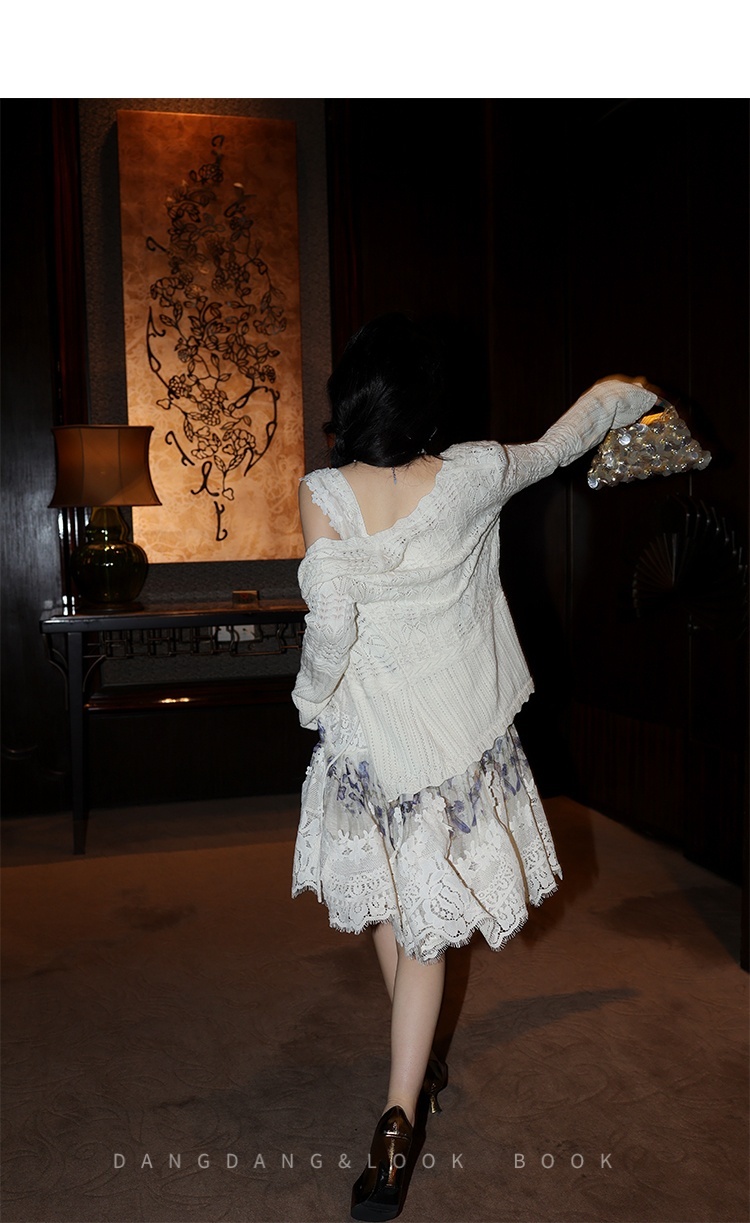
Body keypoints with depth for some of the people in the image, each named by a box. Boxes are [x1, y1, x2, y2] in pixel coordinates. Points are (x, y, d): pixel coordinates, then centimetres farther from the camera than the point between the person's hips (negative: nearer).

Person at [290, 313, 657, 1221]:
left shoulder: (325, 493, -13)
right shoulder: (471, 475, -8)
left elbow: (330, 618, -19)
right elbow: (556, 447, 11)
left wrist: (312, 695, 1)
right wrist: (622, 395, 30)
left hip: (369, 731, 0)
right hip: (461, 729, 1)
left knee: (385, 904, 21)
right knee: (426, 920, 8)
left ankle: (421, 1065, 38)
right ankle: (397, 1120, 2)